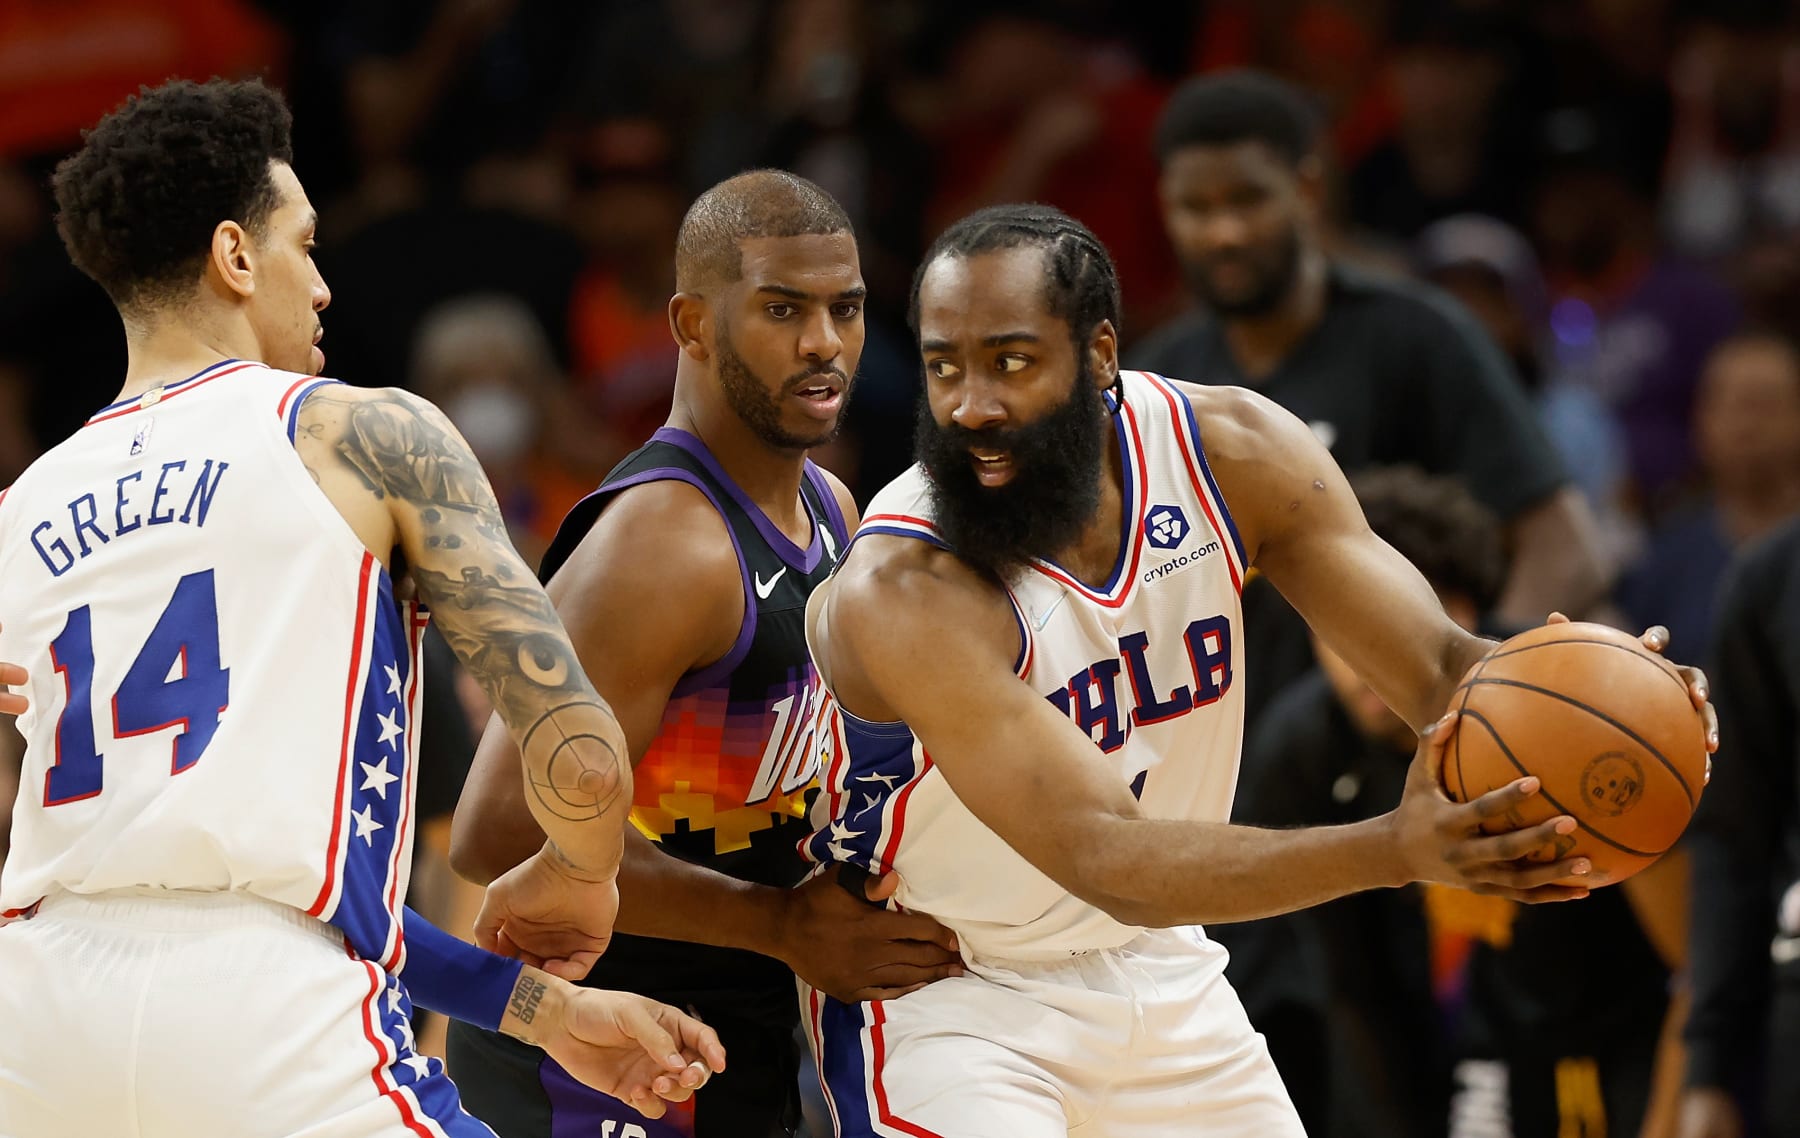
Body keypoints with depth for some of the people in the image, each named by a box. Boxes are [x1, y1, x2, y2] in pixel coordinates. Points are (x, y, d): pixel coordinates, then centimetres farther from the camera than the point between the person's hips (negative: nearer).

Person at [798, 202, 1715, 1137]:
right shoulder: (900, 593, -32)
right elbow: (1105, 861, -38)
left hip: (1156, 974, 6)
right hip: (942, 995, -6)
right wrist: (1393, 850, -50)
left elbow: (1438, 667, -13)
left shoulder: (1233, 451, -13)